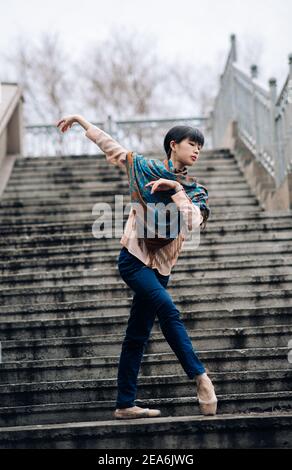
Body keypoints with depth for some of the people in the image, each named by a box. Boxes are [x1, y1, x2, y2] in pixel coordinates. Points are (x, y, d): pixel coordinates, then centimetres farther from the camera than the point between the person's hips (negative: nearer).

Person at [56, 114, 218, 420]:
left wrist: (176, 188, -18)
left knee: (137, 336, 6)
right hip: (134, 258, -4)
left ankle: (125, 405, 9)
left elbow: (193, 222, -12)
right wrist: (81, 121, 14)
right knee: (168, 311, -24)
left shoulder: (195, 192, 7)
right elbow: (110, 146, 12)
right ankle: (199, 376, -19)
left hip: (159, 267, 4)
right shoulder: (145, 168, 2)